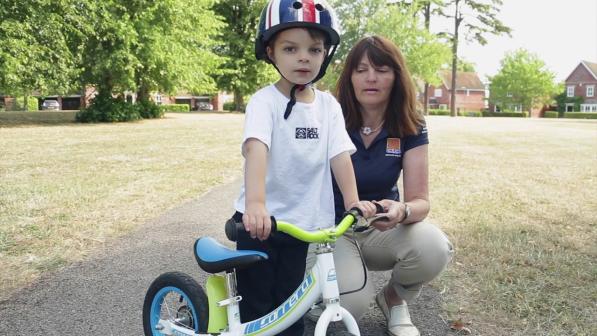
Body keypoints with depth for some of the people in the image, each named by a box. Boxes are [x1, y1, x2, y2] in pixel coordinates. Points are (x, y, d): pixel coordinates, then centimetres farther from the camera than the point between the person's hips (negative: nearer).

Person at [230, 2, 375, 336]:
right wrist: (255, 202, -44)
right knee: (256, 305, 8)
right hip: (260, 220, -3)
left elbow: (340, 154, -6)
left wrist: (353, 201, -19)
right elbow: (256, 148, -30)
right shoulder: (265, 101, -14)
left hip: (301, 221, 4)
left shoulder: (329, 105, 1)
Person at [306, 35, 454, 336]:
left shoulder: (410, 129, -9)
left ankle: (394, 299, 5)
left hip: (382, 230, 3)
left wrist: (402, 211, -39)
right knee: (348, 305, -29)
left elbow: (420, 200, -14)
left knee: (433, 247, -29)